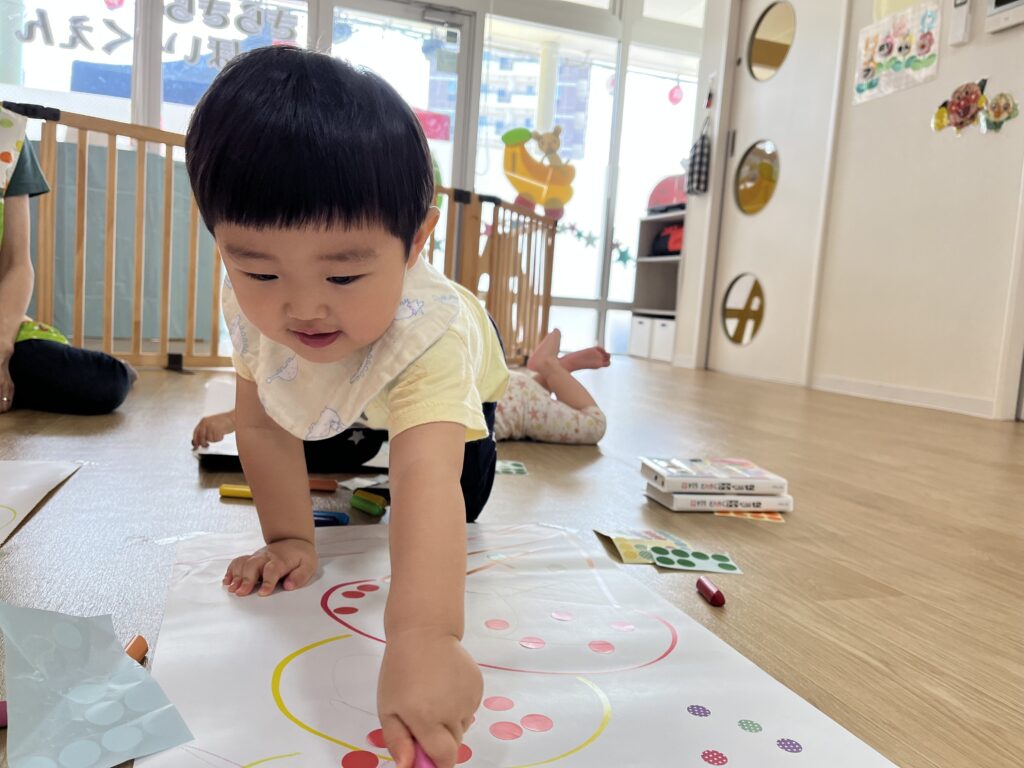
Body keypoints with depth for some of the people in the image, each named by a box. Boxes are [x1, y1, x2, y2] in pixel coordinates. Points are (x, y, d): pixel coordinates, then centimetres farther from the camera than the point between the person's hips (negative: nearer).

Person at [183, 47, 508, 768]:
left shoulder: (428, 332, -52)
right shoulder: (252, 302, -36)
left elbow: (429, 480, -66)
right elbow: (263, 427, -22)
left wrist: (421, 640, -77)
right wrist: (290, 537, -22)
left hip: (451, 385, -3)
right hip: (343, 405, 4)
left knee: (460, 502, -3)